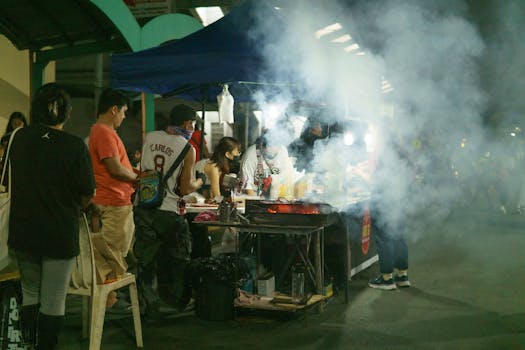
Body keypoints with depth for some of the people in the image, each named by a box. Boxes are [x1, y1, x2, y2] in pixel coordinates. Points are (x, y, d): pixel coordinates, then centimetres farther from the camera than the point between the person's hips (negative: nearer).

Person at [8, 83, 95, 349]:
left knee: (30, 291, 20)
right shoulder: (74, 146, -15)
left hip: (23, 231, 4)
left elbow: (14, 180, 11)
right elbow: (87, 193, -9)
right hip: (60, 235, -4)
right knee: (53, 300, 6)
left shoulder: (20, 138, -2)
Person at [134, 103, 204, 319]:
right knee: (178, 258, 17)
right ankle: (177, 300, 29)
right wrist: (200, 182, 11)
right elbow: (185, 188, -8)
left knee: (146, 260, 11)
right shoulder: (187, 149, -9)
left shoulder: (150, 138, 4)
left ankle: (148, 307, 14)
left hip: (143, 207, 4)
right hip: (169, 212, -4)